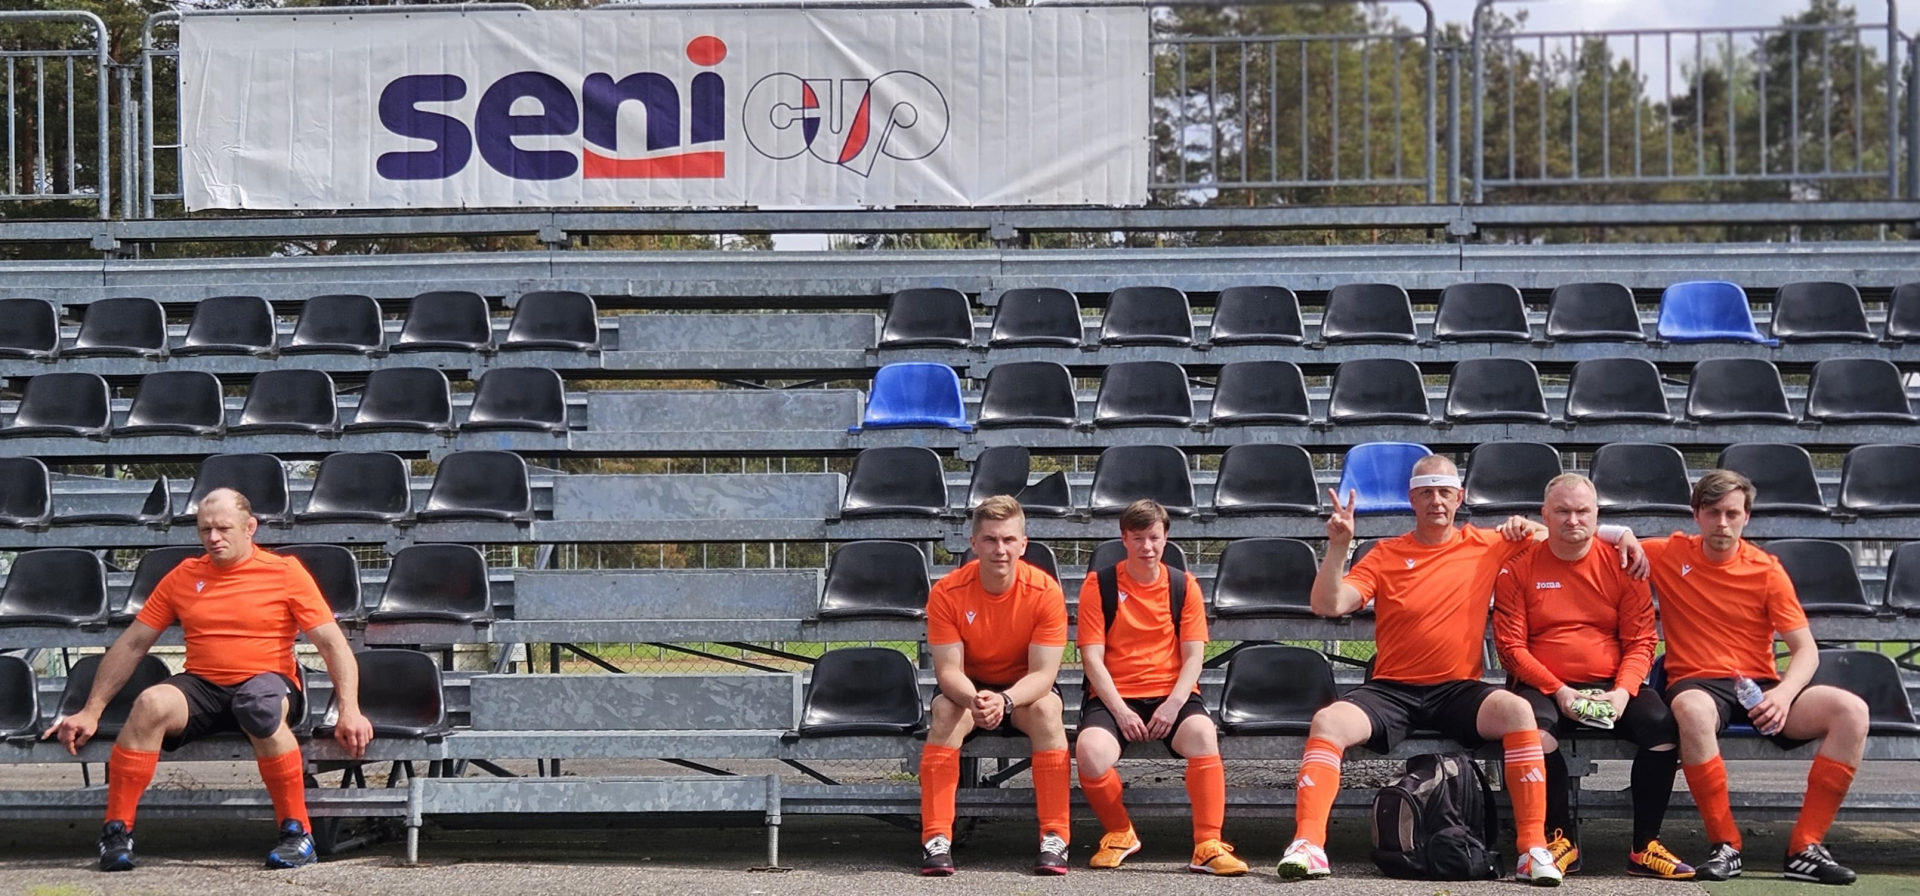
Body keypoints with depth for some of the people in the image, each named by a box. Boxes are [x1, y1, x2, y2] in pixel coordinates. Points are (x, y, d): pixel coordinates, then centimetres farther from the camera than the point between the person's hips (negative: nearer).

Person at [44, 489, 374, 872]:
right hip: (201, 687, 3)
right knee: (152, 703, -30)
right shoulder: (182, 577, 10)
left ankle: (297, 832, -26)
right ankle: (116, 831, -19)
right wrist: (90, 712, 8)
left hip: (267, 683, -3)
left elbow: (333, 644, -2)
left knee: (259, 706, -38)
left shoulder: (285, 572, 1)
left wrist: (349, 711, -15)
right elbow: (131, 645, 14)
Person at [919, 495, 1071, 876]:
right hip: (967, 689, 0)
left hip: (1024, 691, 0)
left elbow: (1043, 672, -22)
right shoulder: (947, 593, -19)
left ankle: (1055, 838, -29)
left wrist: (1005, 700, -43)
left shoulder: (1046, 591, -20)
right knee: (946, 711, -31)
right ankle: (936, 839, -31)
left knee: (1047, 709, -32)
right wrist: (974, 700, -44)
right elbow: (948, 669, -20)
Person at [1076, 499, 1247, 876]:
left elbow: (1193, 655, 3)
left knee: (1203, 734, -34)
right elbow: (1092, 656, -3)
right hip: (1114, 696, -1)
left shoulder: (1184, 586, 9)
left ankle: (1207, 846, -24)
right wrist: (1120, 710, -15)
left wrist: (1174, 704, -14)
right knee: (1090, 751, -33)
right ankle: (1119, 833, -2)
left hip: (1171, 694, 1)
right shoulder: (1099, 585, 3)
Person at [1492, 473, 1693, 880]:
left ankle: (1644, 848, -12)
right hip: (1545, 687, -2)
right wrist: (1558, 691, -15)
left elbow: (1641, 641, 3)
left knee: (1664, 726, -26)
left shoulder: (1622, 564, 6)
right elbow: (1511, 645, -3)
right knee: (1533, 728, -35)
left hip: (1612, 688, 2)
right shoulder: (1519, 568, 2)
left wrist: (1623, 691, -14)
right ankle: (1562, 841, -14)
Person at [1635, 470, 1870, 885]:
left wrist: (1784, 694, -19)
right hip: (1698, 684, -2)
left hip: (1760, 690, 2)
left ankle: (1805, 846, -19)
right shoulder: (1668, 555, 4)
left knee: (1851, 710, -23)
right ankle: (1725, 846, -28)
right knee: (1692, 710, -41)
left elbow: (1806, 649, 1)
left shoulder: (1766, 570, 4)